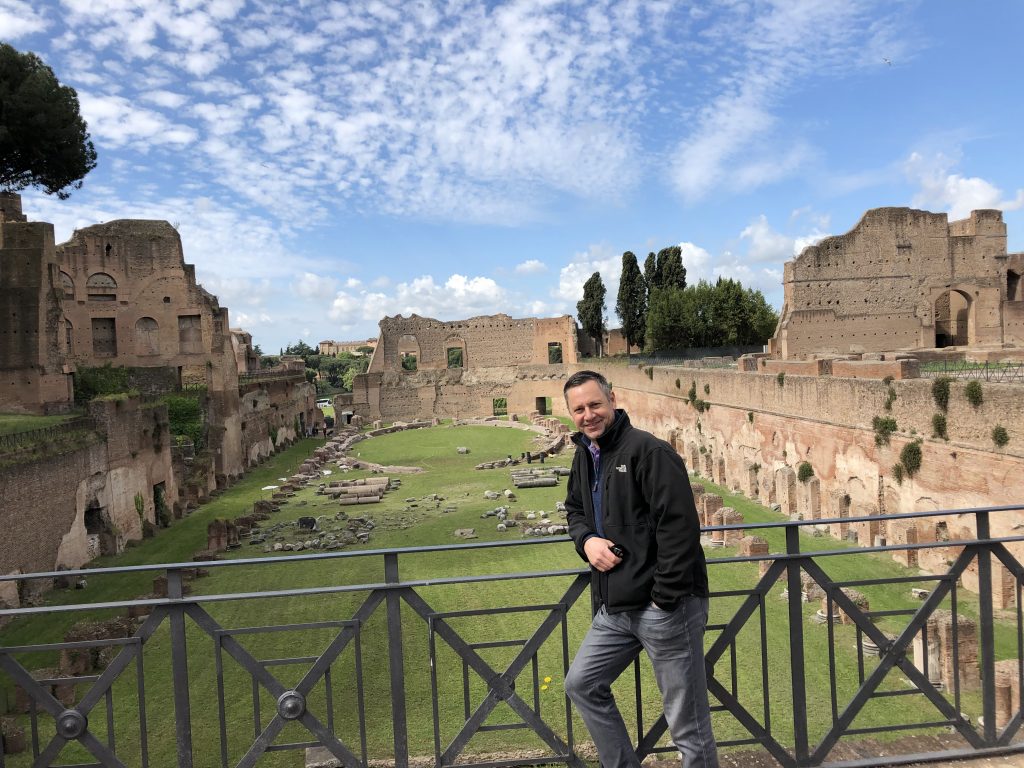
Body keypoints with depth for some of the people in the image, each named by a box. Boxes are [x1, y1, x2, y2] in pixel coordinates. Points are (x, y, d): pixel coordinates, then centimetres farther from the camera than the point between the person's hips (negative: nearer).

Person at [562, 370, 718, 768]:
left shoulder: (648, 450, -17)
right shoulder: (585, 456, 10)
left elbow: (680, 525, -21)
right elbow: (575, 508, 24)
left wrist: (665, 598, -19)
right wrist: (586, 540, 2)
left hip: (667, 606, -8)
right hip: (615, 608, 9)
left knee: (688, 724, 4)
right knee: (581, 684, 17)